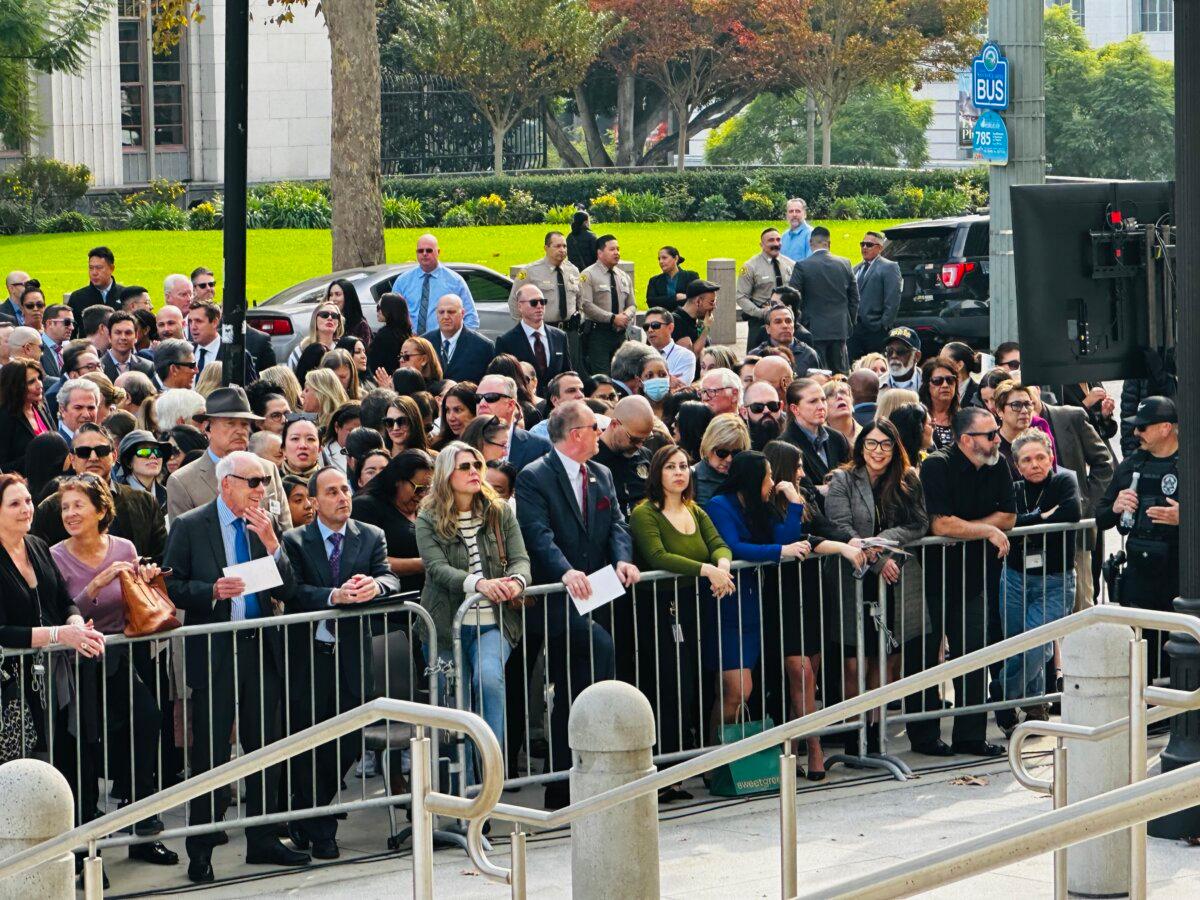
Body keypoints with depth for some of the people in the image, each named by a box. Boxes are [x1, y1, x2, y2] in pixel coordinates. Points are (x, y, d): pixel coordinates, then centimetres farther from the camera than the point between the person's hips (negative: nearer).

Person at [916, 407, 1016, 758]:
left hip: (976, 576, 5)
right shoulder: (937, 467, -15)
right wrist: (988, 530, -14)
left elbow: (1008, 517, 1)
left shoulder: (997, 467, 4)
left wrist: (962, 527, -12)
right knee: (927, 655, 2)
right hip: (935, 573, -5)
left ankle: (970, 736, 11)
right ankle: (924, 737, 11)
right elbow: (939, 525, -24)